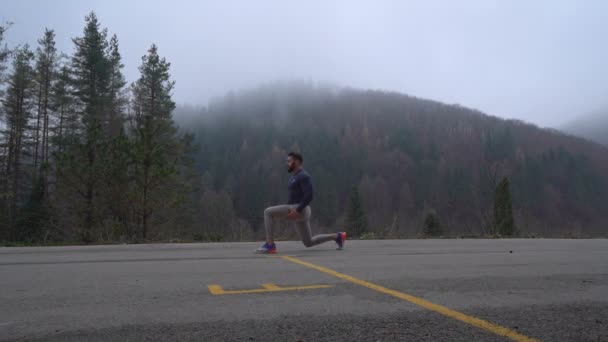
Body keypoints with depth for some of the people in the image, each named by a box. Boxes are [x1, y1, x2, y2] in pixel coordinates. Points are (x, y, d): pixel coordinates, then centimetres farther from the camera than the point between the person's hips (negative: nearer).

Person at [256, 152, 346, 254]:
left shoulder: (304, 176, -12)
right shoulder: (295, 176, 19)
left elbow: (309, 196, -23)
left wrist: (297, 211, -24)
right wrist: (286, 209, 18)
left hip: (300, 211, -11)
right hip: (295, 210, 11)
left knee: (268, 212, -14)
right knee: (309, 243, 15)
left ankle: (270, 245, -14)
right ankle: (338, 236, 21)